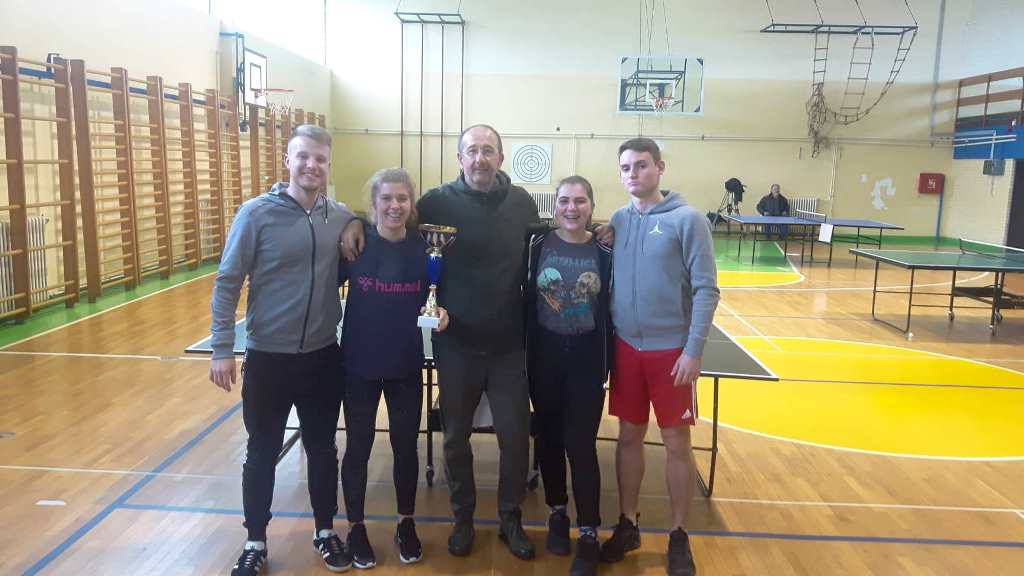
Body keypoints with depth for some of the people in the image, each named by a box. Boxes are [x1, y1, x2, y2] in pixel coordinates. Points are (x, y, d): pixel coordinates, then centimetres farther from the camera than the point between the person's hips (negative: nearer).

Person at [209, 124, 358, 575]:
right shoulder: (257, 213, -10)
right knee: (262, 453, 12)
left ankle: (325, 532, 35)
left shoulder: (341, 217, -1)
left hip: (324, 356, 3)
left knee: (322, 450, 15)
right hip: (268, 357, -2)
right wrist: (222, 349, -11)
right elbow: (227, 283, -9)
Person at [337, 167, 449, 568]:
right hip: (359, 363, -1)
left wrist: (441, 314, -15)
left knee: (406, 446, 13)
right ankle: (355, 527, 31)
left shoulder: (423, 247, -5)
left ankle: (406, 524, 33)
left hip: (407, 365, 1)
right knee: (358, 447, 11)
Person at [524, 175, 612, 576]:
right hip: (545, 356, 2)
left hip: (587, 358, -1)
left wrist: (608, 362, 1)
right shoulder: (538, 245, -3)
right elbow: (527, 300, 1)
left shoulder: (604, 251, -4)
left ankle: (589, 535, 13)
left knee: (581, 446, -2)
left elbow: (611, 308, 2)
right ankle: (557, 514, 34)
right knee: (549, 439, 13)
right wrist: (525, 353, -3)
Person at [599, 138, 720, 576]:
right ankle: (627, 524, 28)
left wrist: (693, 351, -15)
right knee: (629, 437, 12)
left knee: (676, 443, 6)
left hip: (671, 350, -4)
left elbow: (706, 290, -10)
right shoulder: (617, 220, 5)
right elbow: (609, 283, 10)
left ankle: (679, 535, 22)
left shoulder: (687, 220, -8)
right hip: (626, 348, 4)